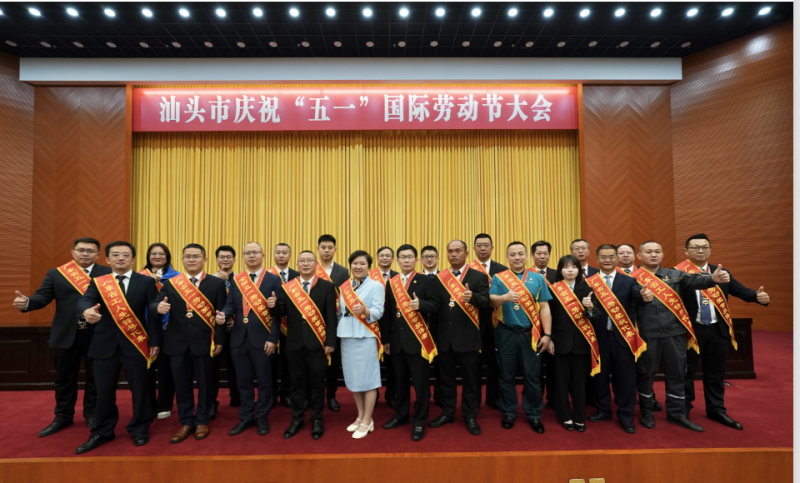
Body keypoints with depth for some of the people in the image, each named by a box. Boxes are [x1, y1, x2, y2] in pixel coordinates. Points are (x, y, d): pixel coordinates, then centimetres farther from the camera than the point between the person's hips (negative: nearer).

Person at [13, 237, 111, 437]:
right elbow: (42, 296, -3)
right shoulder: (55, 274, 6)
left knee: (95, 376, 11)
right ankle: (63, 416, 33)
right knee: (65, 377, 16)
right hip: (65, 334, 2)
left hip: (97, 334, -2)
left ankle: (92, 414, 28)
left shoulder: (108, 273, -1)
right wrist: (26, 302, -24)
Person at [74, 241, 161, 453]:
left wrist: (155, 342, -6)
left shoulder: (146, 282, -1)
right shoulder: (97, 282, 5)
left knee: (139, 388, 8)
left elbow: (154, 313, -3)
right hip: (105, 343, 2)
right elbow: (83, 301, -13)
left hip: (135, 343, -2)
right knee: (104, 390, 12)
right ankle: (102, 432, 30)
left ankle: (139, 429, 25)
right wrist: (87, 311, -38)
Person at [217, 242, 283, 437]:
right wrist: (223, 314, -17)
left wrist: (272, 339, -14)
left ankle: (262, 417, 24)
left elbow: (280, 312, -6)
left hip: (262, 338, -3)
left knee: (264, 380, 8)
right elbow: (231, 305, 6)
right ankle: (246, 417, 29)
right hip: (239, 338, 4)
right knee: (243, 380, 14)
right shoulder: (236, 280, 9)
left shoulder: (273, 280, -3)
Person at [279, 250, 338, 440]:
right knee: (297, 383, 13)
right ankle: (297, 420, 29)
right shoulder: (287, 287, 4)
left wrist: (330, 342, -9)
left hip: (317, 343, -2)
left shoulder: (327, 286, -1)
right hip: (294, 344, 2)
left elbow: (331, 317, -4)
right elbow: (281, 312, 0)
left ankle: (317, 421, 25)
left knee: (317, 383, 9)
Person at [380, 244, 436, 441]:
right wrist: (386, 339, 7)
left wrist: (420, 304, -31)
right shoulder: (391, 282, 8)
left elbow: (433, 306, -11)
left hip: (417, 340, -4)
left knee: (420, 382, 3)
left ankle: (420, 421, 17)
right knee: (400, 380, 17)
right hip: (396, 340, 4)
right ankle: (401, 415, 33)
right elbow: (387, 312, 7)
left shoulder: (426, 281, -4)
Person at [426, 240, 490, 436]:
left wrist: (473, 297, -36)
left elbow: (485, 301, -14)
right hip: (444, 335, 3)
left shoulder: (479, 277, -1)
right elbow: (434, 304, -3)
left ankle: (470, 416, 25)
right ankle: (447, 413, 30)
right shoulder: (438, 278, 6)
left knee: (469, 377, 9)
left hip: (467, 336, -3)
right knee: (446, 377, 14)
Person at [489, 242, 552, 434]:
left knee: (532, 376, 7)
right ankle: (509, 412, 25)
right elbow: (491, 300, -13)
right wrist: (505, 297, -34)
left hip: (530, 334, 1)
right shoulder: (498, 278, 0)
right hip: (506, 333, 0)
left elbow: (544, 307, 2)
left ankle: (533, 414, 23)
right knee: (506, 375, 10)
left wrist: (546, 334, -3)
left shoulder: (538, 278, 4)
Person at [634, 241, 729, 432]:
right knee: (646, 374, 8)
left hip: (675, 332, 4)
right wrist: (642, 298, -38)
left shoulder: (674, 274, 8)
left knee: (676, 374, 13)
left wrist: (713, 278, -31)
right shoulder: (633, 278, -4)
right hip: (647, 335, -4)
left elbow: (694, 280, -10)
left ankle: (676, 413, 28)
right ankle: (647, 413, 25)